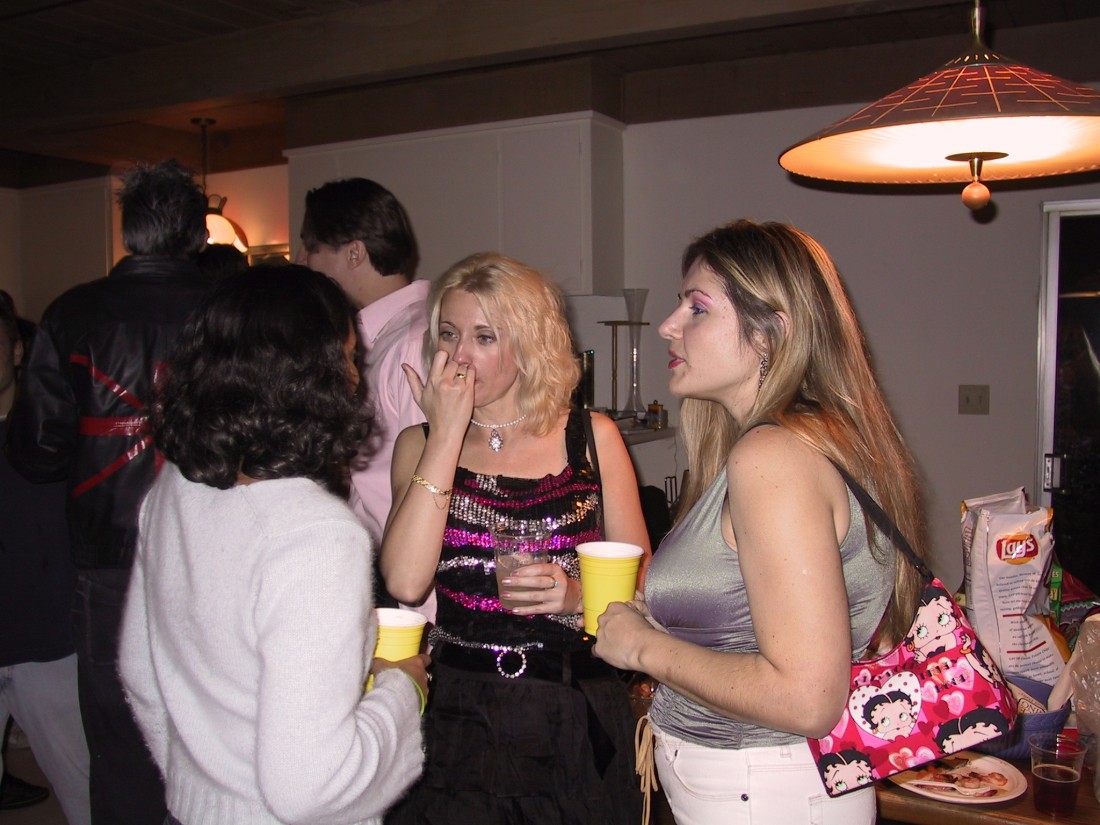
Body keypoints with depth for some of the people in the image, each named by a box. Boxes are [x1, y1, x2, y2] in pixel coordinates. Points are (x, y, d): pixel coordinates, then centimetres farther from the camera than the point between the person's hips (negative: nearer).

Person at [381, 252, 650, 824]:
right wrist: (447, 434, -15)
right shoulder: (419, 446, 1)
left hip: (575, 718, 0)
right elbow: (405, 582, -16)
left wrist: (578, 592, -17)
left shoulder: (592, 438, 1)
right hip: (456, 717, 0)